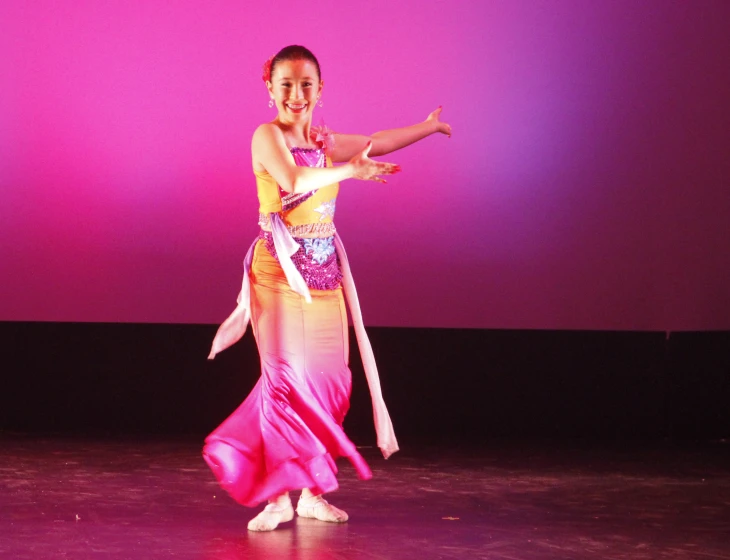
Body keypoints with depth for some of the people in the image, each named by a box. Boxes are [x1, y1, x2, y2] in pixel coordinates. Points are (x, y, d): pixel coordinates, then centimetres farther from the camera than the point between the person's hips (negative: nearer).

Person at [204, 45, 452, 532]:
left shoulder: (324, 142, 14)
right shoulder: (268, 135, -6)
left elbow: (375, 143, 30)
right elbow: (293, 179, -25)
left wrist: (428, 126, 41)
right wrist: (350, 170, -20)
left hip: (324, 272, 7)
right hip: (280, 271, -7)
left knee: (328, 379, 5)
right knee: (286, 376, -12)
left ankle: (312, 491, 12)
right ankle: (279, 495, -8)